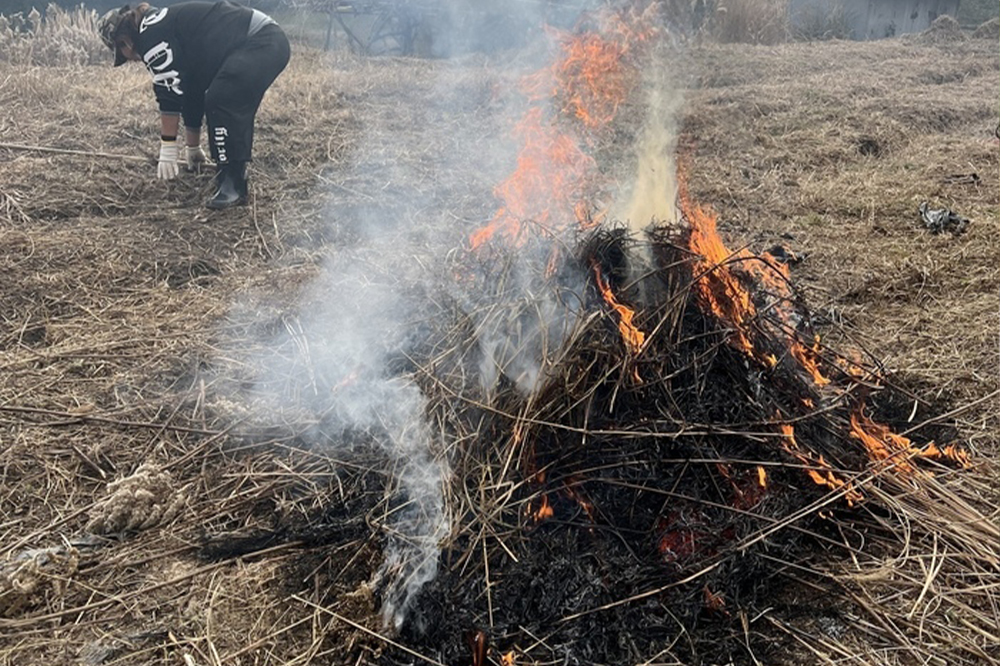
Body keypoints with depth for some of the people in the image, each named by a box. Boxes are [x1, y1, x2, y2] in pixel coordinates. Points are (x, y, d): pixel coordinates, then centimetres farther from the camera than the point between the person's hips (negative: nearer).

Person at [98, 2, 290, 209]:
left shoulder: (151, 31, -4)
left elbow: (170, 92, -8)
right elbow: (192, 92, 32)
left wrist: (168, 149, -1)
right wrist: (193, 147, 40)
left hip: (260, 42, -10)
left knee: (220, 102, -16)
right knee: (235, 110, 16)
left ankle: (231, 185, -14)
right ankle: (233, 178, 19)